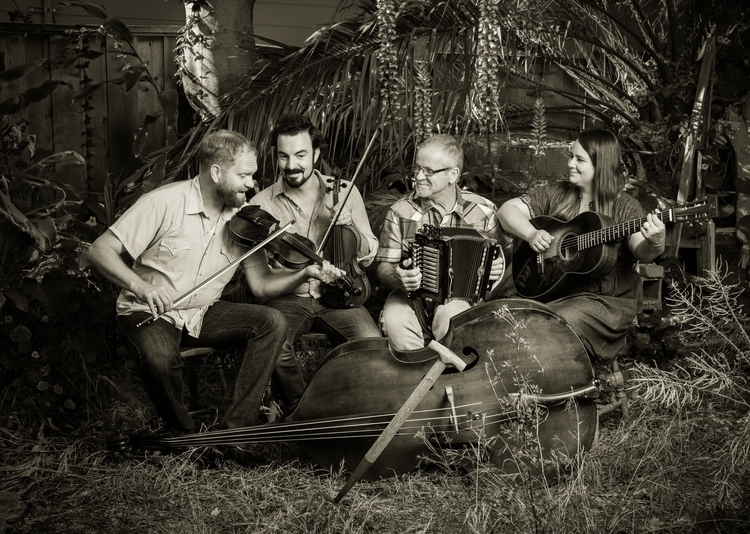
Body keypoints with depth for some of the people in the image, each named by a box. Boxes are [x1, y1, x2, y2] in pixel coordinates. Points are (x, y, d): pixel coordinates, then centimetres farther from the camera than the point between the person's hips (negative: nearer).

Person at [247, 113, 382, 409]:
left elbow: (368, 257, 8)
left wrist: (351, 228, -13)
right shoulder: (261, 205, -4)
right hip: (286, 298, -1)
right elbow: (259, 287, -5)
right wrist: (304, 273, -23)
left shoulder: (344, 192, 2)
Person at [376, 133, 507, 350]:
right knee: (394, 319, -32)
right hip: (412, 298, 1)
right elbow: (384, 267, 0)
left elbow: (498, 258, 14)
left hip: (463, 297, 0)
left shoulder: (481, 210, 1)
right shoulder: (400, 212, -1)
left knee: (449, 315, -35)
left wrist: (496, 270, -10)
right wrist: (398, 277, -23)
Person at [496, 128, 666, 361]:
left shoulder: (623, 207, -3)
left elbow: (640, 251, -18)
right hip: (550, 290, 4)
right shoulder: (556, 194, 9)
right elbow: (508, 209, 7)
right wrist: (532, 234, -11)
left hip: (606, 299, -4)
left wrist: (654, 244, -42)